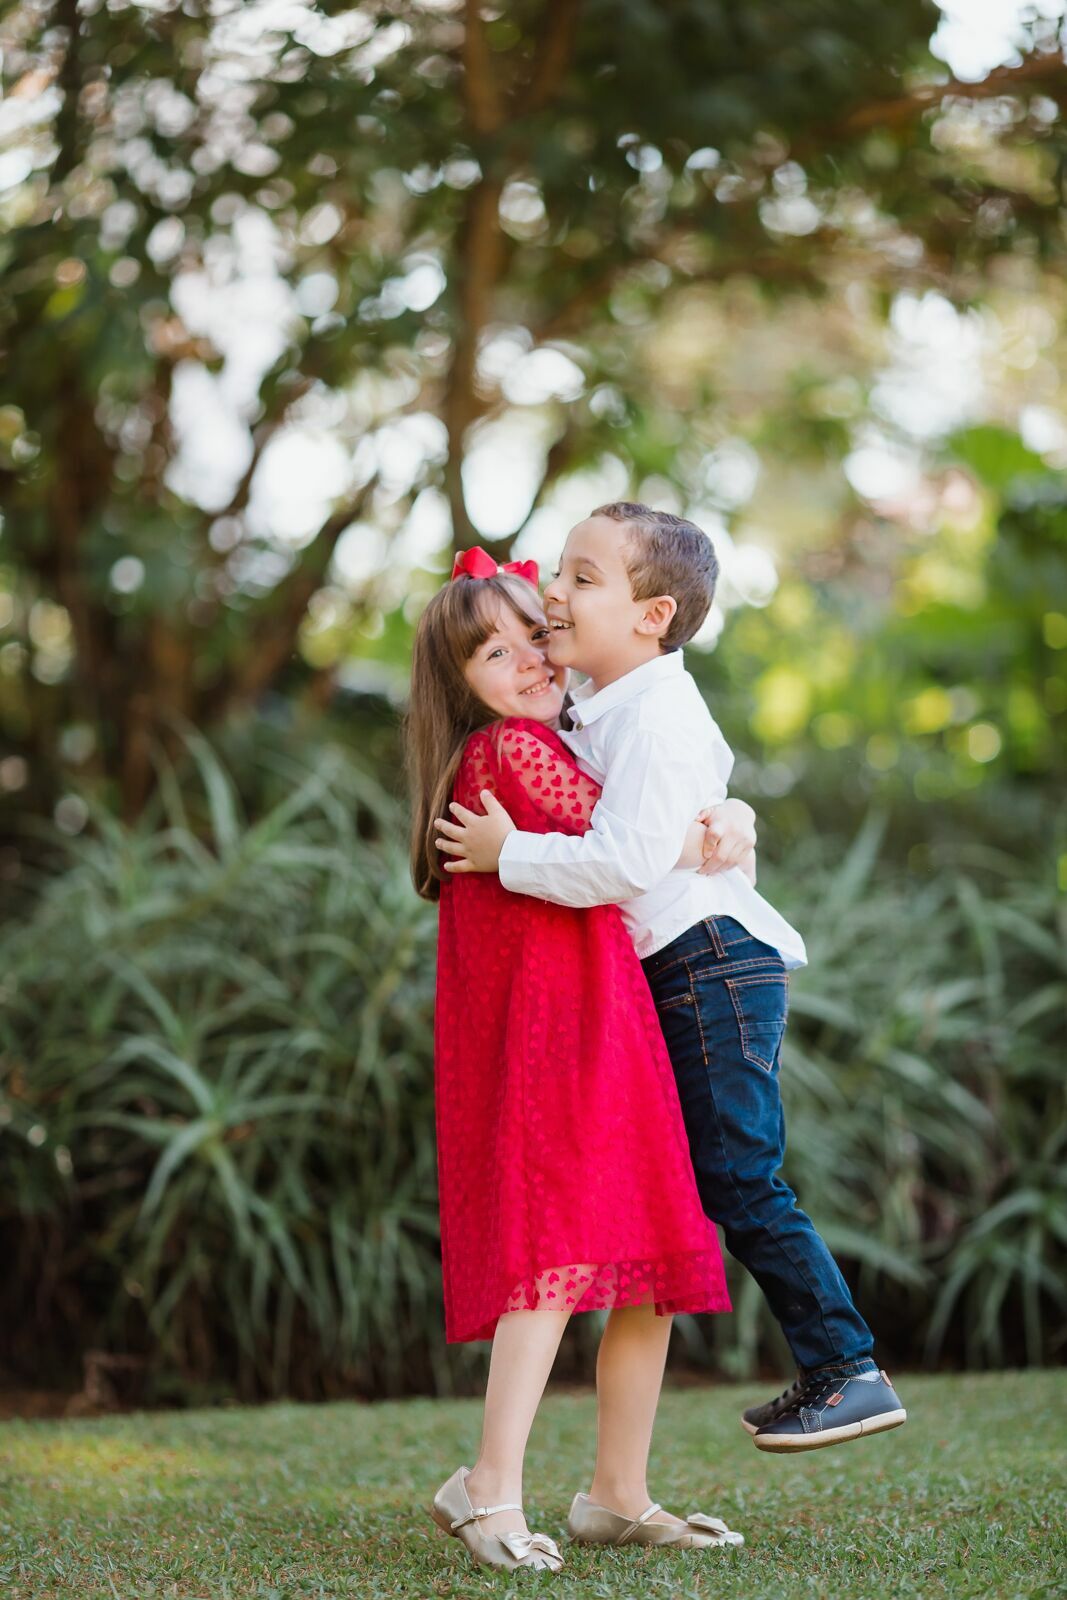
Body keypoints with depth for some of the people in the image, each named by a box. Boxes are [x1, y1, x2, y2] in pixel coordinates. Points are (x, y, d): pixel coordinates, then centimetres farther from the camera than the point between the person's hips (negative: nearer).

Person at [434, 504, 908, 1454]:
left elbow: (627, 861, -28)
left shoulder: (655, 715, -18)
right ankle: (834, 1371, 16)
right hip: (684, 973, 11)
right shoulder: (607, 711, 15)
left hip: (712, 960, -11)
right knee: (721, 1181, 12)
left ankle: (850, 1372, -1)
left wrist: (508, 855, -20)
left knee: (738, 1179, -8)